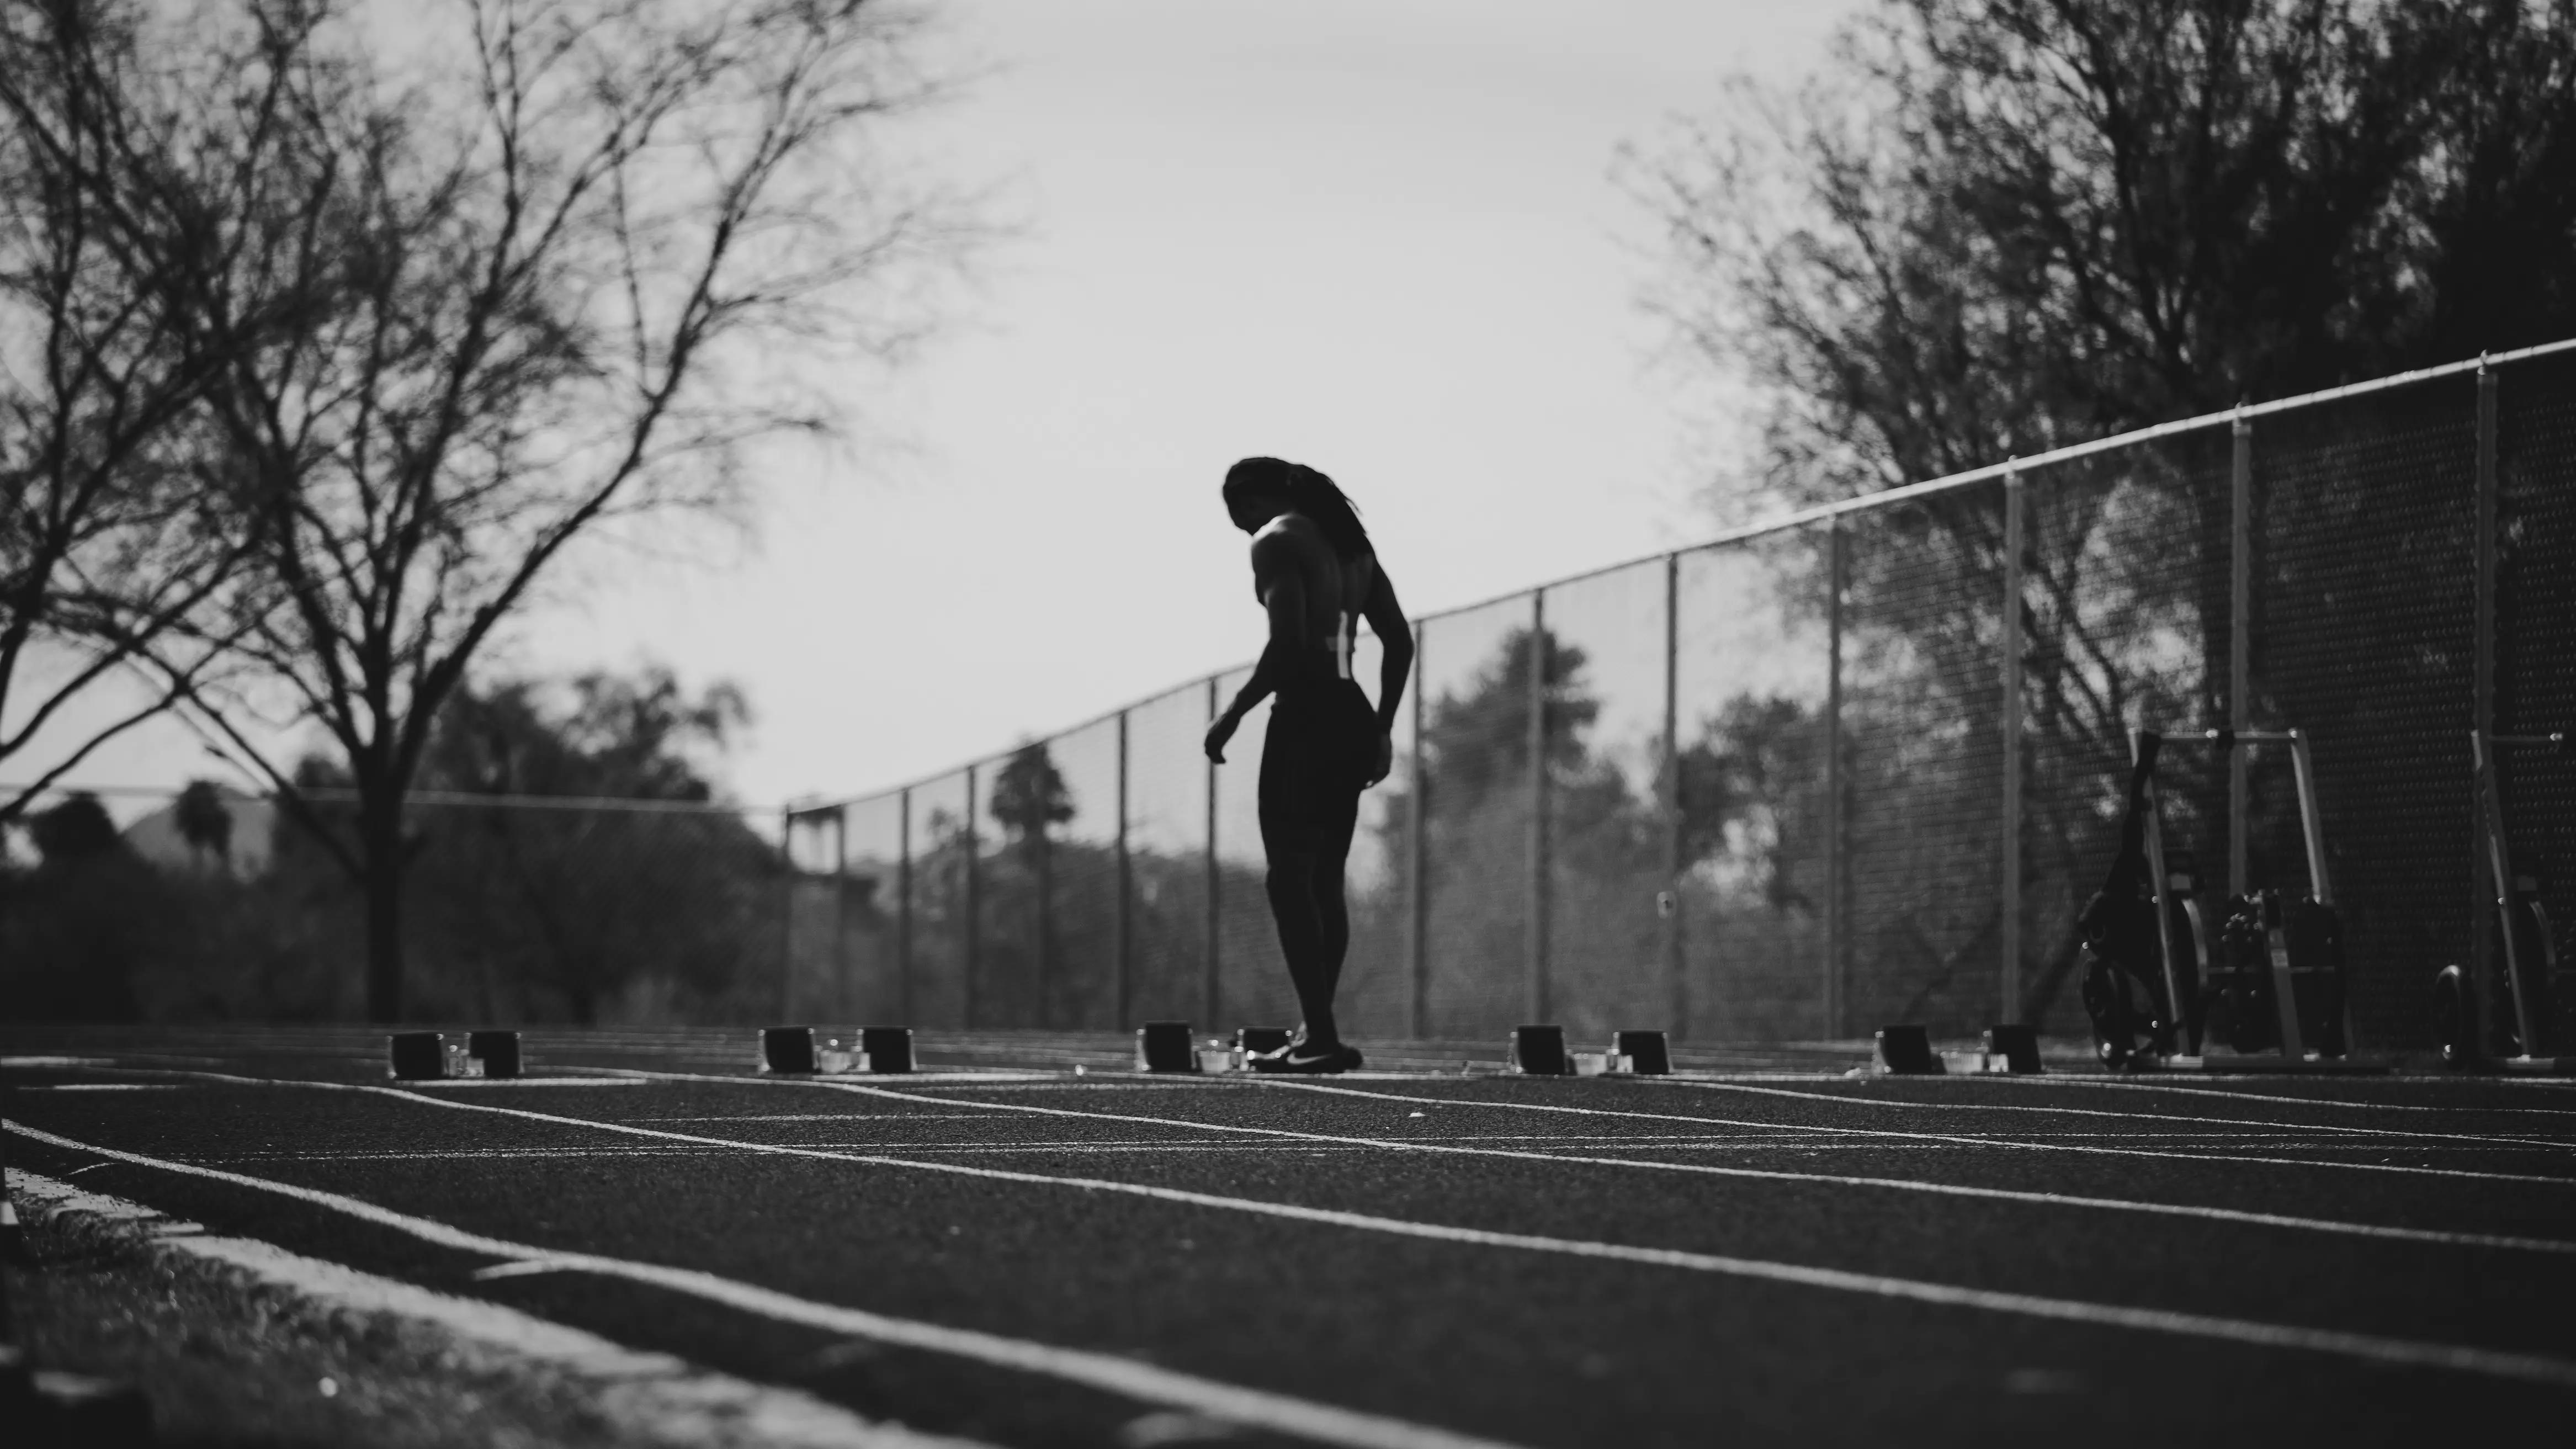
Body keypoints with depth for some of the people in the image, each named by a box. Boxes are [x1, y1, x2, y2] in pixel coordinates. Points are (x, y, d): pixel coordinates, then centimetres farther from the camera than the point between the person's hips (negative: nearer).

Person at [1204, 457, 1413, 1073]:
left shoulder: (1275, 542, -6)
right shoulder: (1349, 542, 18)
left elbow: (1287, 641, -19)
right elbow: (1400, 641, 16)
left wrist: (1233, 714, -11)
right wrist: (1382, 728, 20)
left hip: (1305, 716, -8)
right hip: (1353, 717, 8)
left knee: (1290, 878, -7)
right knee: (1325, 880, 13)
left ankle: (1322, 1036, -16)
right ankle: (1317, 1032, 15)